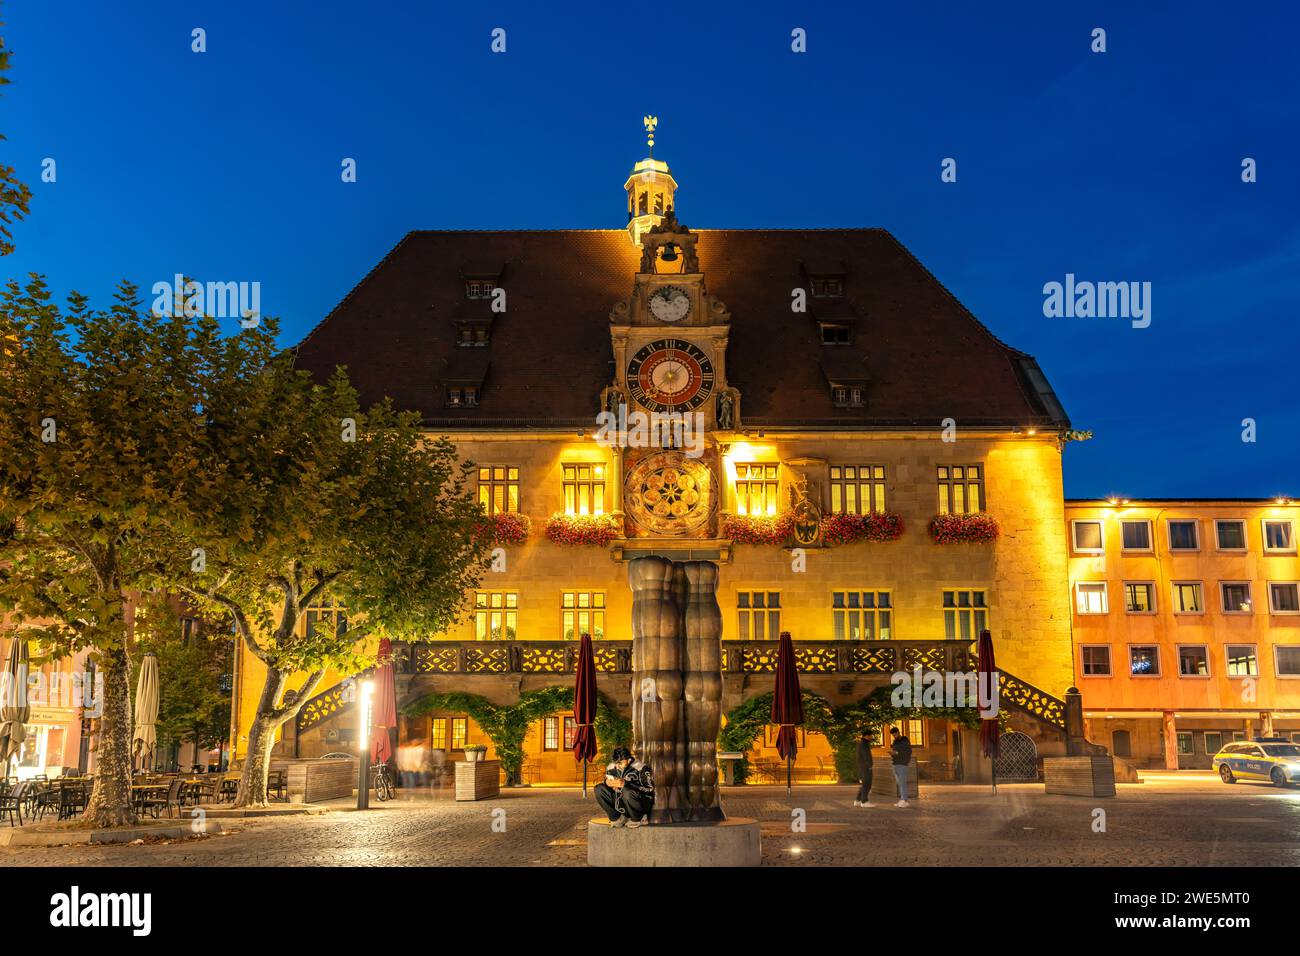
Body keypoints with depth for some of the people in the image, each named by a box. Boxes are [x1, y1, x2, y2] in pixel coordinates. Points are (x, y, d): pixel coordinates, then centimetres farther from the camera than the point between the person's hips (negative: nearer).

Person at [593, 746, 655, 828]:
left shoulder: (640, 768, -16)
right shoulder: (611, 768, 2)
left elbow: (649, 788, -24)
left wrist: (626, 784, -32)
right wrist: (606, 782, -15)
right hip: (621, 805, 5)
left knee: (627, 791, -36)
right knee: (599, 789, -10)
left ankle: (637, 819, -9)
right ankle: (617, 818, -4)